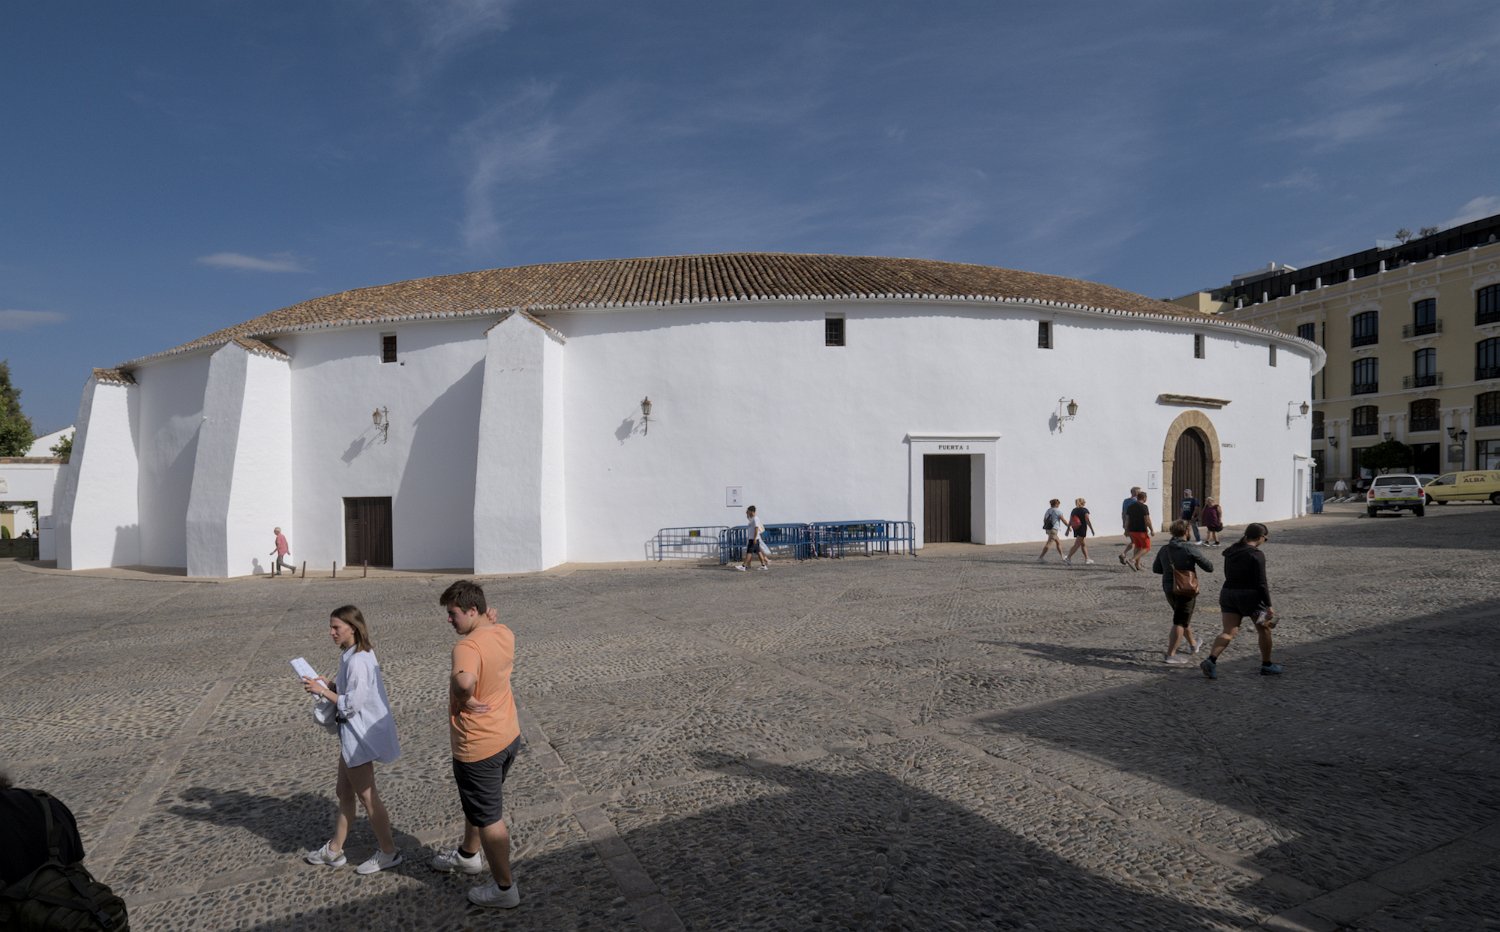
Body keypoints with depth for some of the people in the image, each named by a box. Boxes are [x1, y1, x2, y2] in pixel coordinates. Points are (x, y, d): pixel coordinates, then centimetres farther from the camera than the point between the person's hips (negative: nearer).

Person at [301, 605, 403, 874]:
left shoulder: (357, 661, -26)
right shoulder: (356, 655, 5)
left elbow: (351, 704, -24)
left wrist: (323, 691, -16)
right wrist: (328, 685, 1)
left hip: (361, 735, -10)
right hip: (354, 733, 10)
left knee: (366, 796, 5)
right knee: (344, 792, 20)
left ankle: (389, 852, 20)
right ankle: (334, 851, 35)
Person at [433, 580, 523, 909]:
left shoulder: (467, 646, -29)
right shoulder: (505, 634, -3)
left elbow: (465, 680, -49)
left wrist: (466, 699, -28)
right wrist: (492, 621, 1)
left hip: (478, 747, -8)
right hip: (509, 736, 9)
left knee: (488, 817, 10)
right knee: (477, 803, 31)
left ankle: (504, 888, 26)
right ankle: (469, 855, 53)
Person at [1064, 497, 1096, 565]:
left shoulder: (1073, 510, 8)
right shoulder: (1085, 510, -9)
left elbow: (1070, 521, 8)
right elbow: (1088, 521, -13)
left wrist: (1068, 529, 14)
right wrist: (1092, 529, -8)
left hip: (1076, 529, 7)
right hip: (1082, 529, -7)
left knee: (1084, 544, 16)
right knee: (1077, 545, -7)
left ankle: (1086, 559, 20)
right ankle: (1068, 558, -14)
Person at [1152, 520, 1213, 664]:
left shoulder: (1164, 550, 1)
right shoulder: (1189, 549, -16)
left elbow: (1155, 569, 14)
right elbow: (1209, 567, -12)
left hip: (1169, 590, 6)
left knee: (1183, 618, 25)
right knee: (1180, 622, -1)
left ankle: (1192, 644, 45)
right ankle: (1170, 654, -5)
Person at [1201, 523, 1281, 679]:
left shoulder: (1231, 551, 7)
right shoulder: (1256, 555, -14)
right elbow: (1261, 583, -15)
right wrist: (1268, 606, -11)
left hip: (1228, 594, 5)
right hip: (1250, 596, -5)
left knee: (1228, 633, 1)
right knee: (1264, 629, 17)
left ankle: (1211, 660, -20)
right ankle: (1267, 666, 28)